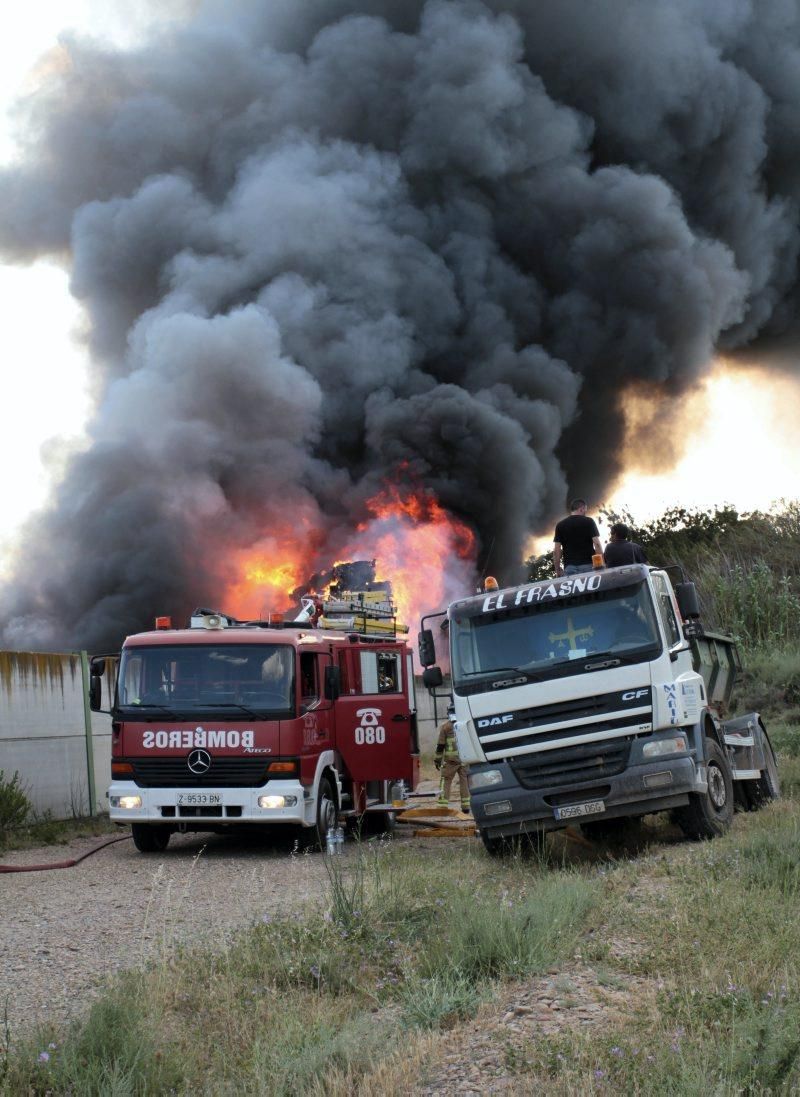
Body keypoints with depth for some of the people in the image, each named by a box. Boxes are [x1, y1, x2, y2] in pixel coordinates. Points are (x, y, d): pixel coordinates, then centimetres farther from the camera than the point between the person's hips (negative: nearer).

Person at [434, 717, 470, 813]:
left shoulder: (446, 726, -3)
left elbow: (440, 745, -3)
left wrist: (437, 760, 4)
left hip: (450, 760, -3)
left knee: (445, 781, 3)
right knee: (464, 781, 10)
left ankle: (443, 805, -5)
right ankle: (466, 806, 8)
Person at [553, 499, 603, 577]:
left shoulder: (560, 525, 9)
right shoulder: (589, 521, 3)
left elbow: (556, 550, 5)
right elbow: (597, 544, -4)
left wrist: (558, 569, 12)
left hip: (569, 566, 2)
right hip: (588, 565, -2)